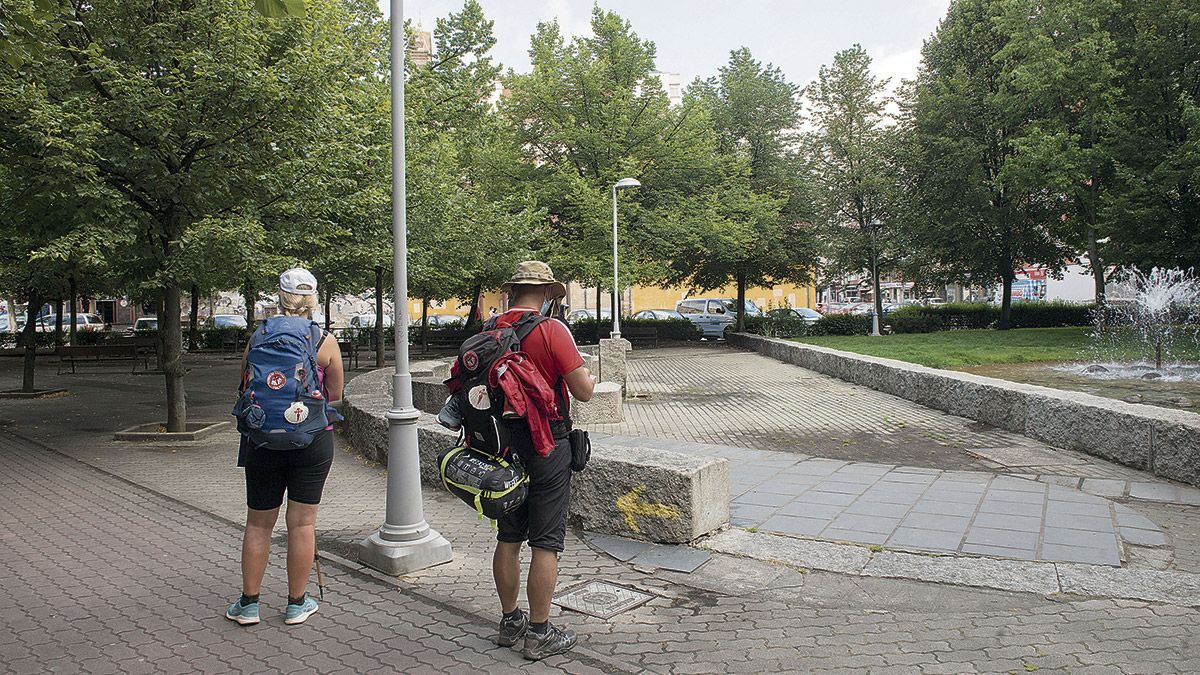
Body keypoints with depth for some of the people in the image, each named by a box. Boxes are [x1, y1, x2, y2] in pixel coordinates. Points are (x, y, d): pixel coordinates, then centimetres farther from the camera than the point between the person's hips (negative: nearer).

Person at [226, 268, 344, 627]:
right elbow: (335, 395, 1)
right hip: (313, 439, -1)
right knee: (302, 523, 7)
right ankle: (297, 603, 18)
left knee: (258, 523, 13)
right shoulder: (326, 343, -6)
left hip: (264, 439, 1)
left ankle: (248, 603, 23)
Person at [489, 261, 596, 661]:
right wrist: (589, 379, 7)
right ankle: (539, 634, 12)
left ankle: (510, 622, 29)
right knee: (545, 543, 4)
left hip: (502, 443, 6)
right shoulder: (551, 330, -15)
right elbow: (583, 391, -16)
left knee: (508, 538, 16)